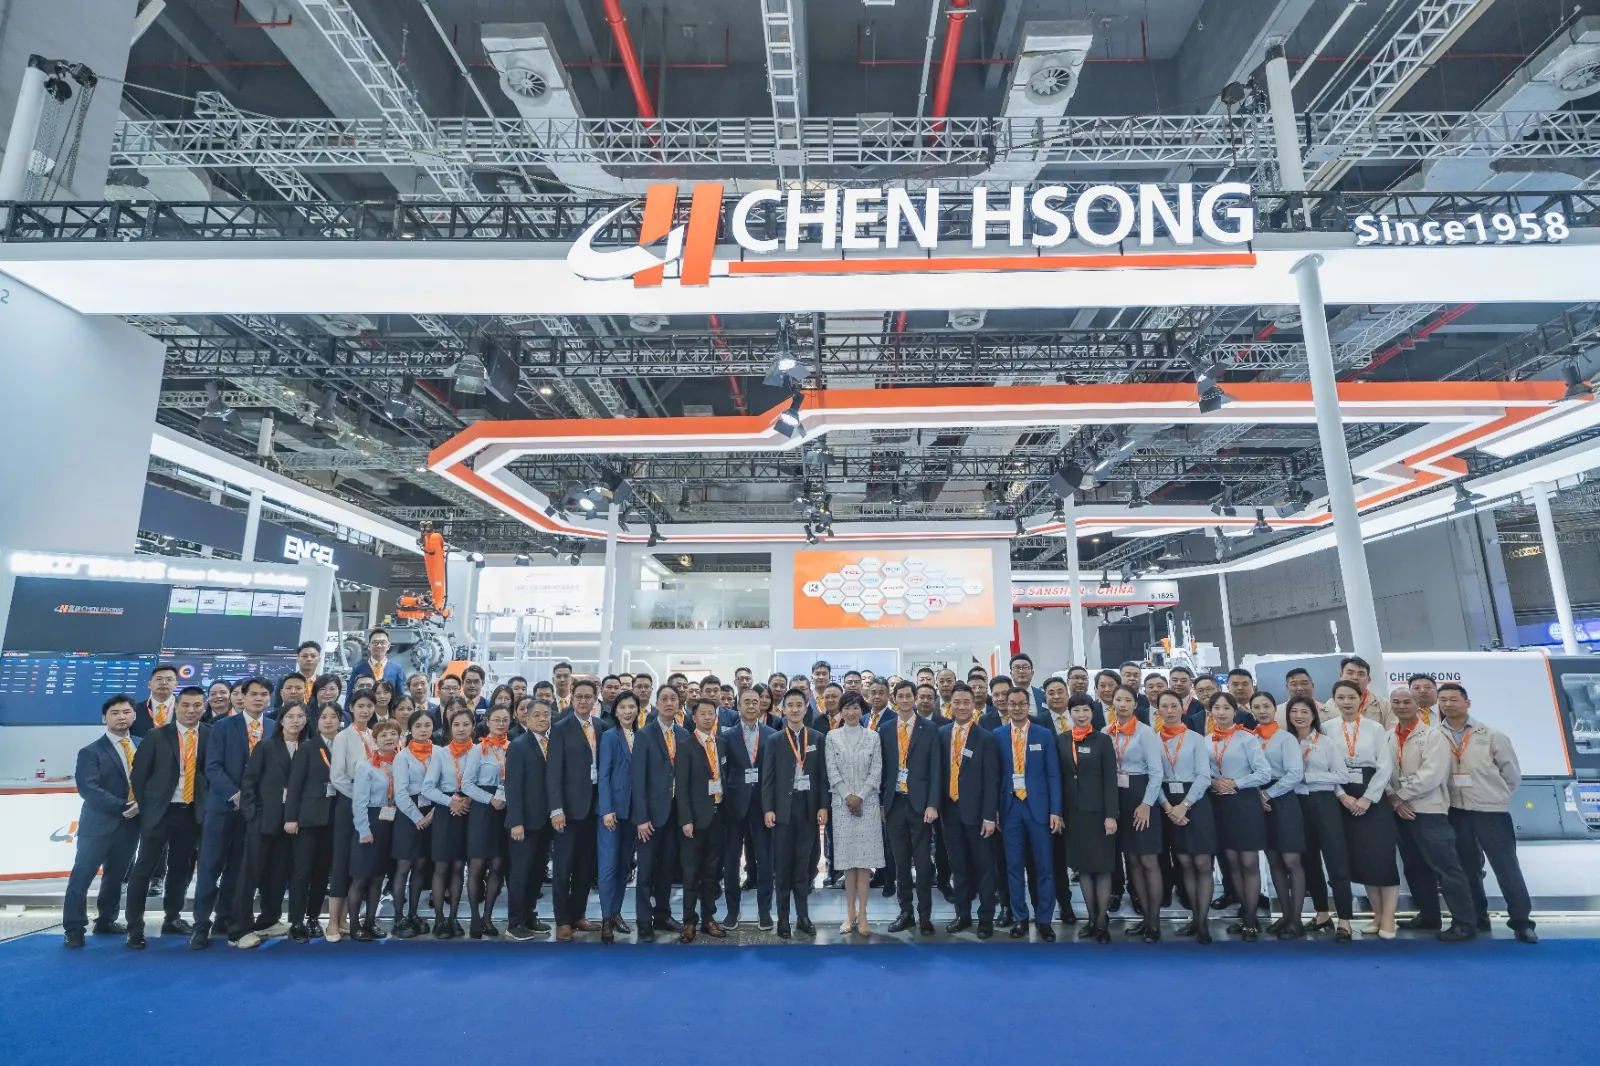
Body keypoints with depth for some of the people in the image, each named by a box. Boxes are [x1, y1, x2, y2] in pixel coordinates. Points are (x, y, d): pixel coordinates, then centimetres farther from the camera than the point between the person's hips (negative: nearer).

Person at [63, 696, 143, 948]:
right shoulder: (91, 751, -7)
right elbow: (88, 789, -16)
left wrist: (140, 804, -11)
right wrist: (122, 807, -19)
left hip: (130, 824, 4)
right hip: (99, 824, -4)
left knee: (115, 876, 14)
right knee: (82, 877, 1)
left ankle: (106, 921, 27)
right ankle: (74, 928, 14)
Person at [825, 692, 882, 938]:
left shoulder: (873, 737, 3)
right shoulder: (831, 737, 3)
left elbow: (877, 772, -2)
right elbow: (832, 772, -2)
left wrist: (859, 797, -10)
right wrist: (848, 797, -10)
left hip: (868, 803, 0)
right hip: (841, 804, 0)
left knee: (865, 859, 1)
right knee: (847, 859, 5)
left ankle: (862, 914, 6)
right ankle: (850, 913, 13)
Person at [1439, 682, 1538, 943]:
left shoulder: (1491, 736, -5)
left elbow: (1512, 774, 3)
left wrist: (1495, 796, 5)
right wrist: (1452, 795, 0)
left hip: (1492, 811, -2)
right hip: (1456, 812, 2)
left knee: (1506, 866, 2)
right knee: (1468, 867, 12)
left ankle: (1521, 921, 16)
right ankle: (1478, 918, 24)